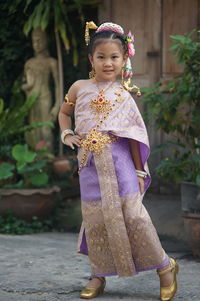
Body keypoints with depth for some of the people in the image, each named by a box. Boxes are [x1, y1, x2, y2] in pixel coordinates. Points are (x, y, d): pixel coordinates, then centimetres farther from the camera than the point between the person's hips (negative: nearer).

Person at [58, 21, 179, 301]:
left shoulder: (122, 95, 2)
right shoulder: (80, 88, 8)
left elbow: (134, 135, 3)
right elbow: (64, 112, 26)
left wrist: (139, 171, 2)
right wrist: (67, 134, 7)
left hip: (119, 160, -3)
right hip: (90, 163, 3)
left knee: (132, 212, -10)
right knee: (95, 218, 3)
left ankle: (164, 266, 4)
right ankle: (98, 276, 16)